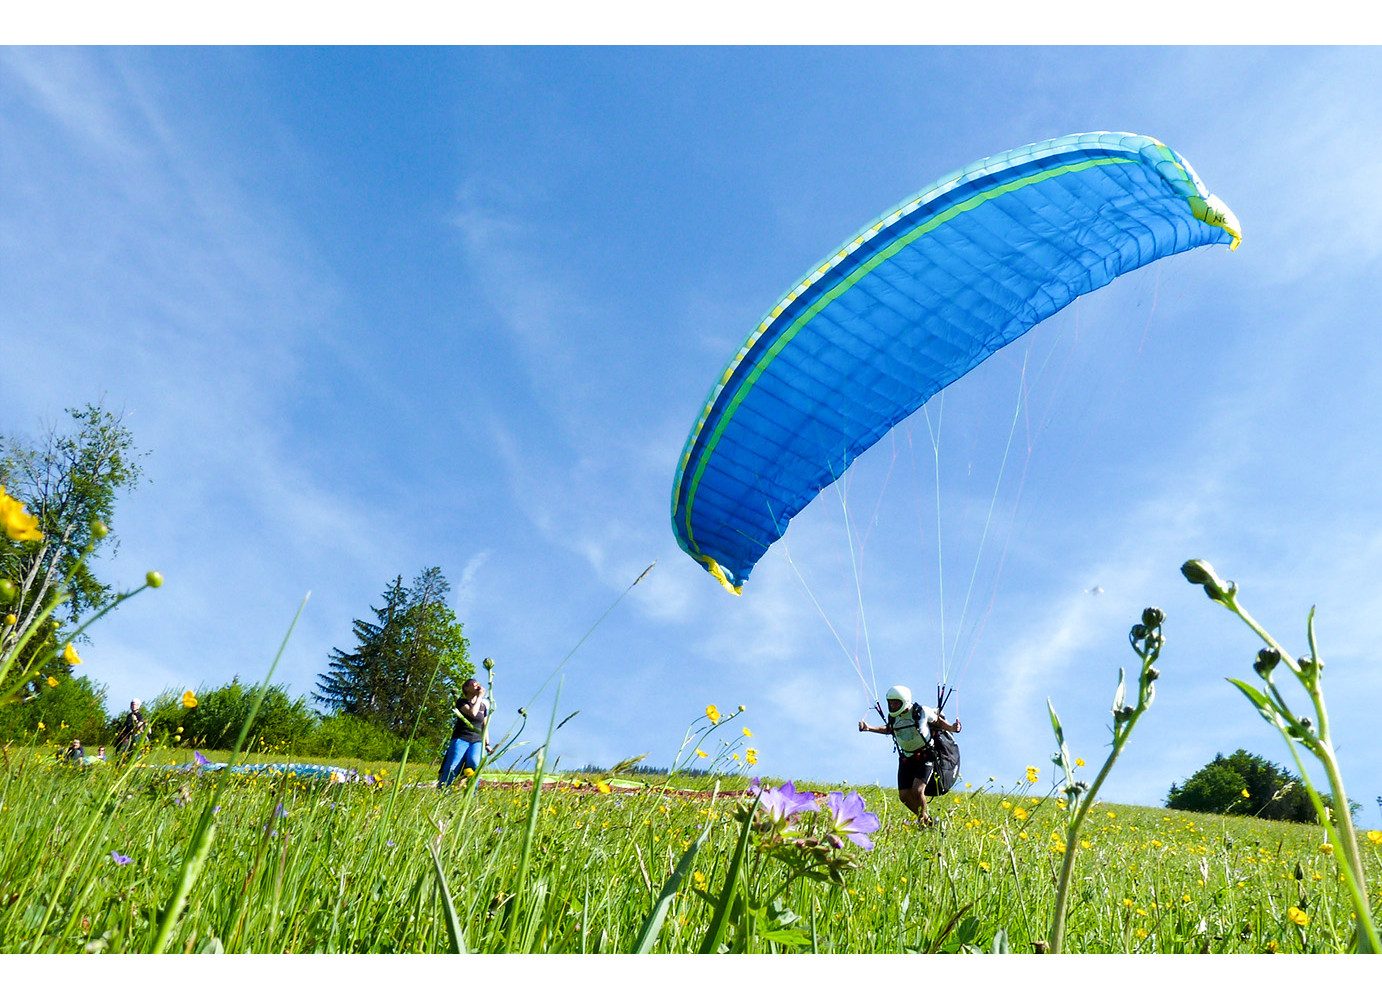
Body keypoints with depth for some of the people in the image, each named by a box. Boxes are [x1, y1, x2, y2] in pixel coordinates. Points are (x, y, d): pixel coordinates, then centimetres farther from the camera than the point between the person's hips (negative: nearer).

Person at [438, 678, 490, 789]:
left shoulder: (484, 706, 15)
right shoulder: (461, 702, 2)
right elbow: (472, 713, -17)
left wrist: (486, 744, 15)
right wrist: (480, 696, -8)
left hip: (477, 741, 2)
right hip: (461, 739, -2)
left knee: (474, 763, -26)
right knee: (452, 767, -20)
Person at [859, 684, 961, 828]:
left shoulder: (922, 712, -17)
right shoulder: (893, 717, -4)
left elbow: (938, 722, 0)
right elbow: (888, 729, 17)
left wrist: (951, 728, -19)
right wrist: (869, 728, 4)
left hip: (925, 757, -5)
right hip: (906, 758, 5)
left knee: (917, 790, -21)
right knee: (904, 795, 0)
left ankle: (923, 819, 5)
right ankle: (927, 819, 24)